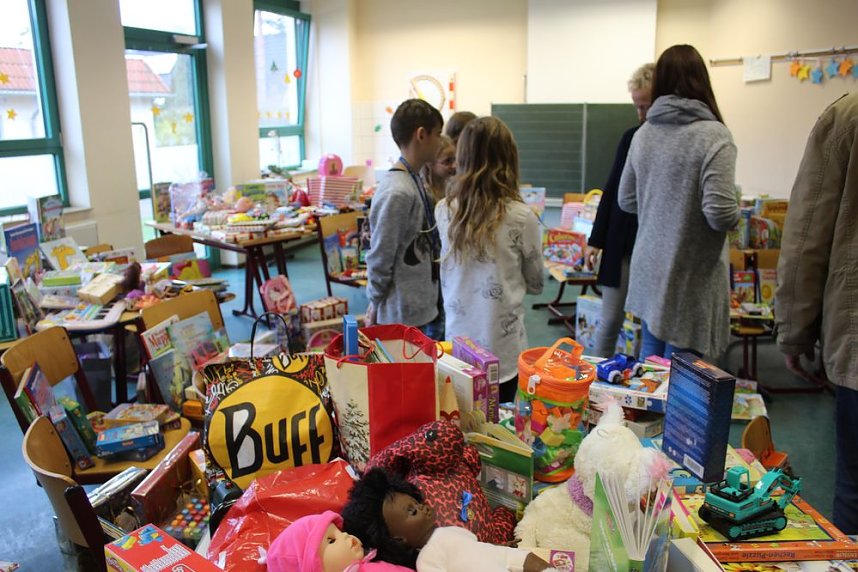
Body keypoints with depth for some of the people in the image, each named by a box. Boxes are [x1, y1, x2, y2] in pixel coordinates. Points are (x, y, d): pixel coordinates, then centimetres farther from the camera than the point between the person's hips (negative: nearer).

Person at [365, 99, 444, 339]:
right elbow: (380, 258, -18)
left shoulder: (415, 180, 5)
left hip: (424, 308, 9)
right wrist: (375, 305, -7)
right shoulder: (397, 192, -23)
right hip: (407, 318, -8)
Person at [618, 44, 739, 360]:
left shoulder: (644, 133, 2)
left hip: (648, 270, 6)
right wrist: (735, 214, 1)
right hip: (690, 277, -6)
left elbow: (626, 200, 10)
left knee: (649, 356, 19)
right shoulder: (713, 135, -16)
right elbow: (721, 213, -20)